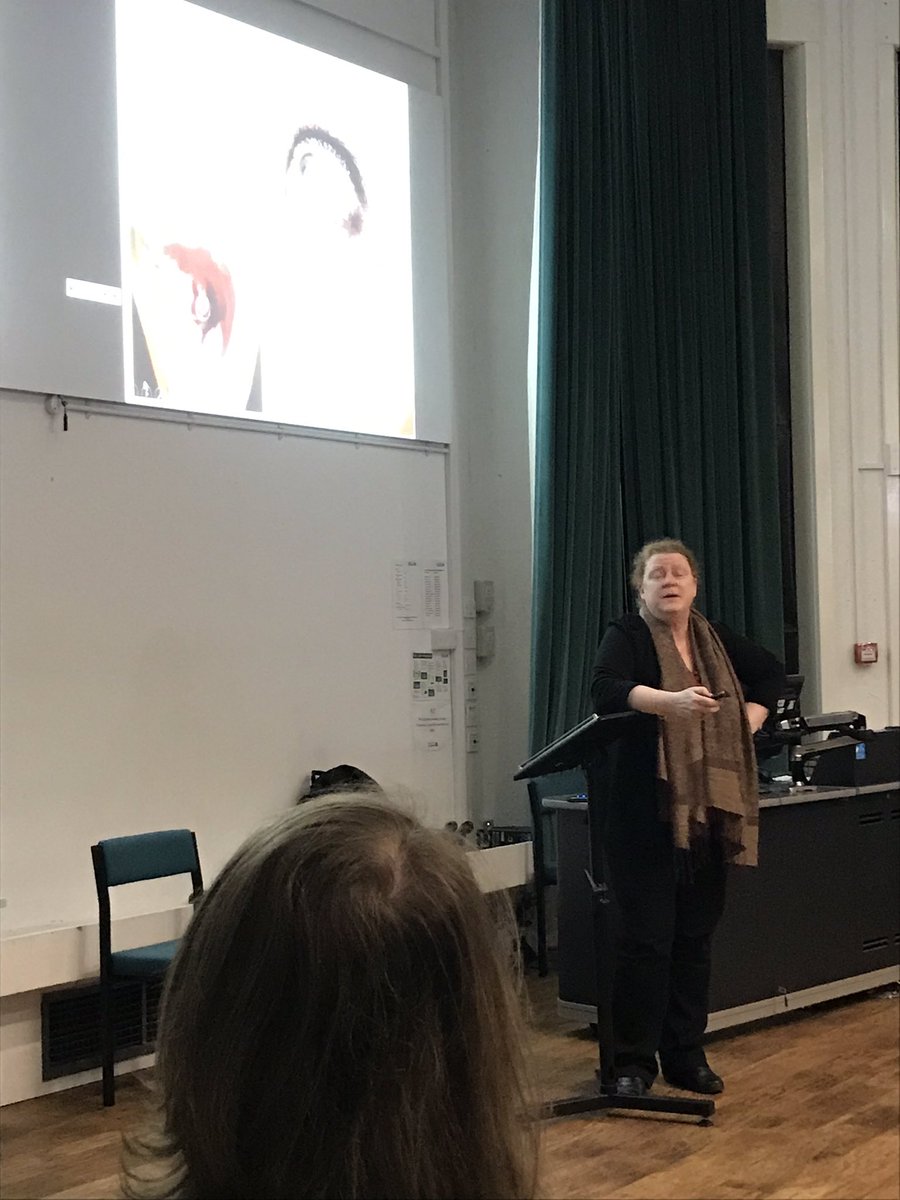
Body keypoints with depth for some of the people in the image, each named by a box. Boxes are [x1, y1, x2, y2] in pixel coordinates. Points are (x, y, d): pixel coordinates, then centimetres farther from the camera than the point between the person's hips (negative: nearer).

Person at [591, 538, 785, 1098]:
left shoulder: (715, 638, 13)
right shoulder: (626, 636, -3)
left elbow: (772, 672, 25)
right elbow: (606, 690, -22)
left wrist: (749, 720, 7)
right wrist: (672, 701, -37)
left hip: (708, 813, 5)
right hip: (646, 814, -5)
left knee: (696, 936, 10)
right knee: (647, 937, -4)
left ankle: (686, 1055, 20)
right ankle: (634, 1061, 6)